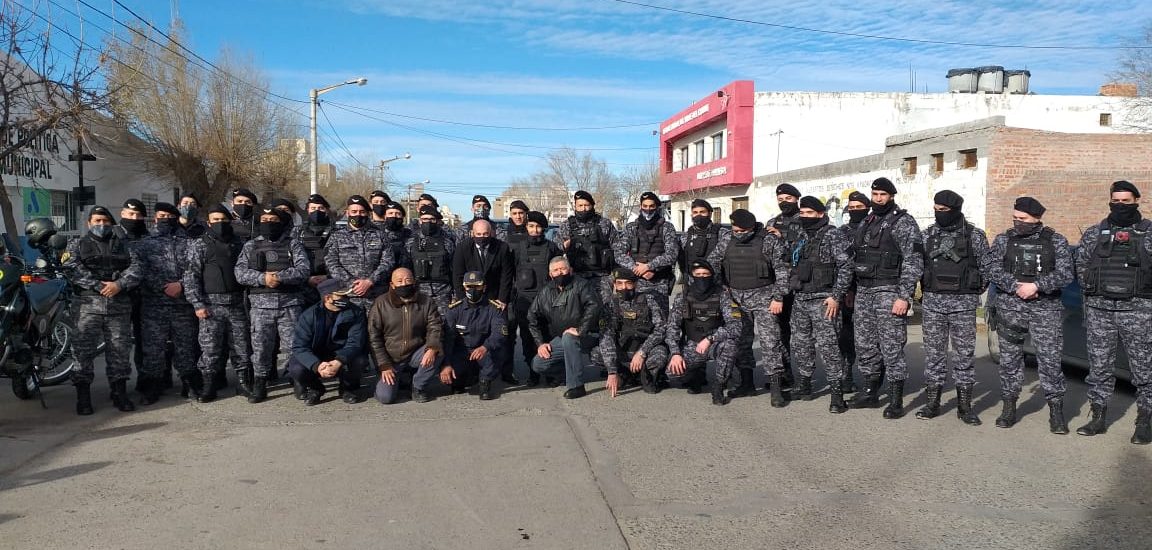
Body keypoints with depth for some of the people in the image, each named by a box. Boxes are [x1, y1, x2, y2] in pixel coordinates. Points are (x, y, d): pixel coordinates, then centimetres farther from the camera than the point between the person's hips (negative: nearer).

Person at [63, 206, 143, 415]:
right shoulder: (77, 244, 11)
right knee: (84, 350, -4)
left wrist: (119, 284, -14)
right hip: (88, 305, -2)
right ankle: (83, 397, 2)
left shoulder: (122, 245, 17)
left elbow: (135, 268, 3)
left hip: (120, 306, 2)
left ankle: (120, 394, 13)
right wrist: (98, 286, -16)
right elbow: (73, 269, -6)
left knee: (120, 350, 5)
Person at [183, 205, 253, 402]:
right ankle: (208, 387, 8)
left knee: (242, 347, 5)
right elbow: (190, 276, -2)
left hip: (237, 304, 3)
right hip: (211, 305, -3)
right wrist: (198, 304, -10)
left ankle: (244, 383, 16)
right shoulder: (199, 244, 2)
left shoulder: (239, 244, 12)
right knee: (210, 349, -1)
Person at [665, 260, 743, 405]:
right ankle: (698, 376, 14)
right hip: (692, 346, 2)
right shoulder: (682, 298, -4)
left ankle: (718, 387, -13)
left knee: (730, 344, -35)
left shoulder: (722, 295, -11)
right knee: (673, 371, -23)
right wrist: (676, 353, -19)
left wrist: (709, 339, -30)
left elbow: (736, 326, -21)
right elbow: (672, 327, -5)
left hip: (716, 344, -2)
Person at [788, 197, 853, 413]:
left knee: (827, 346, -10)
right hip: (800, 300, 7)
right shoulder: (801, 236, 14)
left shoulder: (833, 235, -7)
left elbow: (846, 267, -11)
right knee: (800, 344, 13)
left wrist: (836, 296, -16)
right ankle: (804, 385, 27)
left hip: (823, 300, -7)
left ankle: (837, 393, -5)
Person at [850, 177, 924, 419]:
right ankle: (870, 393, 23)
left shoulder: (904, 222, -6)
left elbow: (913, 262, -11)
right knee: (865, 345, 11)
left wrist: (904, 297, -18)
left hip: (888, 292, -7)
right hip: (863, 291, 7)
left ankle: (896, 401, 1)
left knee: (891, 347, -6)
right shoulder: (867, 222, 16)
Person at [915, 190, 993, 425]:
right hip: (933, 302, 2)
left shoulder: (975, 235, -1)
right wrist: (929, 289, 6)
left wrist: (972, 292, 5)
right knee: (933, 353, 5)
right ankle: (933, 402, 13)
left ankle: (964, 406, 11)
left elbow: (987, 267, 4)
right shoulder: (928, 234, 6)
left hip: (963, 304, -2)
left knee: (964, 354, 3)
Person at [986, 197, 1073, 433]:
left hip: (1046, 308, -1)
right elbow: (993, 271, -3)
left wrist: (1036, 285, -17)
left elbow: (1065, 274, -5)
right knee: (1009, 358, 6)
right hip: (1009, 307, 1)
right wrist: (1016, 286, -16)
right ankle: (1009, 408, 17)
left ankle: (1056, 412, 7)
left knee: (1051, 358, -3)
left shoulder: (1057, 242, 4)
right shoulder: (1003, 240, 6)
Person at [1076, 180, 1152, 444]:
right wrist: (1092, 289, 4)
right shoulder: (1093, 233, 10)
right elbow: (1080, 264, 14)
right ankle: (1098, 417, 17)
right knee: (1099, 366, 8)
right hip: (1099, 309, 3)